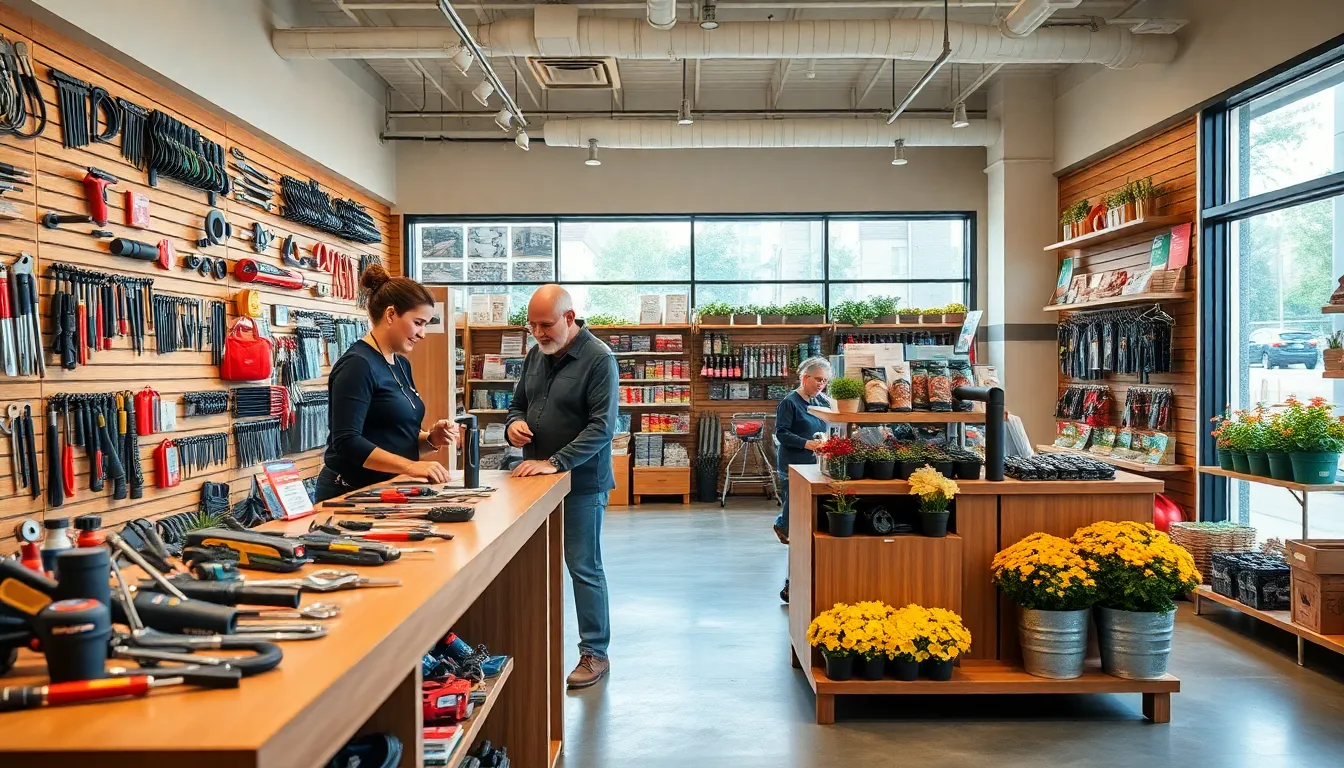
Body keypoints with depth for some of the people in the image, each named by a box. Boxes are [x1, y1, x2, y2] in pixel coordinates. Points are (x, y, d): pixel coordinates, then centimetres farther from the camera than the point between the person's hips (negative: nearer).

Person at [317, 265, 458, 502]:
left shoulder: (402, 365, 11)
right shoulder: (357, 364, -15)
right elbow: (346, 442, -24)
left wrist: (431, 439, -2)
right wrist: (410, 466, -29)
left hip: (388, 491, 8)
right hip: (350, 494, -8)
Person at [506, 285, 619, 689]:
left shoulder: (599, 359, -13)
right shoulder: (535, 355, 8)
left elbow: (602, 426, -19)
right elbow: (518, 403, 20)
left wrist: (555, 463, -25)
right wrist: (514, 424, -4)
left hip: (581, 483, -6)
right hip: (537, 478, 7)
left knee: (584, 568, 2)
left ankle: (595, 653, 14)